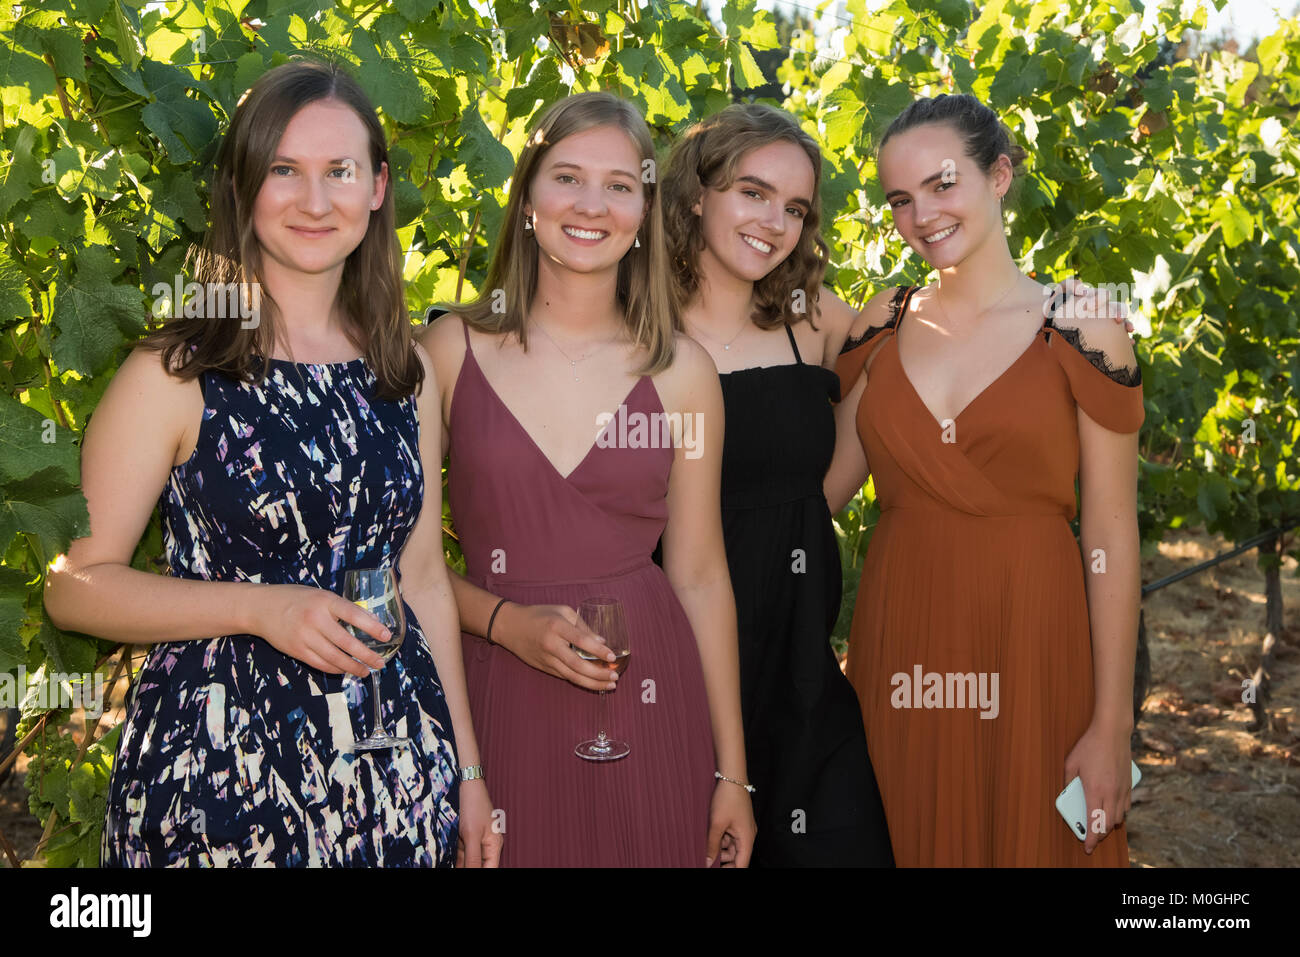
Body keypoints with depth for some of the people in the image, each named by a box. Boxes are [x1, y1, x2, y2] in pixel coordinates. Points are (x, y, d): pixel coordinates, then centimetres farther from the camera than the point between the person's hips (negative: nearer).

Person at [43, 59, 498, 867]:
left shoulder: (408, 372, 5)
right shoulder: (174, 375, -8)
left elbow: (424, 578, 10)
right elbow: (75, 586, -8)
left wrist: (467, 768, 10)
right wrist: (260, 606, -20)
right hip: (219, 770, -3)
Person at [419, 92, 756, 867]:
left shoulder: (682, 372, 1)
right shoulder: (453, 351, -1)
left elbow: (700, 576, 4)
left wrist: (732, 774, 4)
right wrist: (505, 622, -15)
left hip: (646, 705, 1)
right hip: (499, 706, -1)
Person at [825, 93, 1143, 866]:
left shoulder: (1081, 333, -7)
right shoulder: (884, 326, 4)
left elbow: (1110, 540, -8)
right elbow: (825, 484, 9)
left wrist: (1112, 726, -9)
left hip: (1030, 643, -3)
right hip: (901, 644, 3)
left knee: (1031, 839, 10)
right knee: (910, 838, 14)